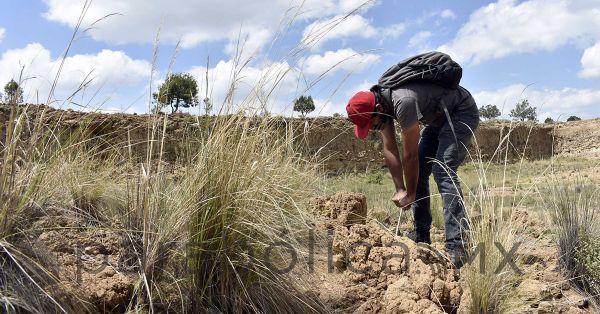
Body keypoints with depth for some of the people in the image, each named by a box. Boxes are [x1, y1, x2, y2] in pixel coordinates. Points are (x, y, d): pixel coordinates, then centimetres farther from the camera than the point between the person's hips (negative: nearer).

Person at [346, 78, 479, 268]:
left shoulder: (403, 102, -37)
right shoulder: (379, 103, -11)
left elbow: (410, 155, -29)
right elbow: (390, 149, -5)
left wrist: (410, 194, -17)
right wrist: (400, 190, -9)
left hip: (462, 112, -9)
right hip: (438, 118, 9)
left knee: (443, 172, -24)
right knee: (417, 172, 4)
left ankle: (456, 248, -25)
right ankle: (421, 237, 14)